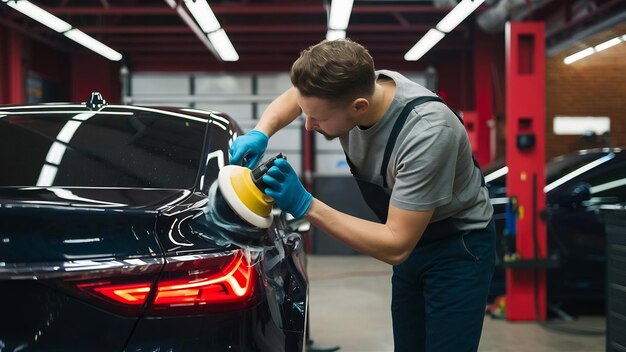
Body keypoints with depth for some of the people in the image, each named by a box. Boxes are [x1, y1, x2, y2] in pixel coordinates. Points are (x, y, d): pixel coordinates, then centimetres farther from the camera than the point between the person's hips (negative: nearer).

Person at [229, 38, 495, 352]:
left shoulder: (426, 133, -37)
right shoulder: (345, 90, -16)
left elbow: (395, 246, -32)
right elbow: (292, 97, 8)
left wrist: (305, 206, -33)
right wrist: (259, 134, -12)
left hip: (458, 248, -6)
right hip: (411, 242, 7)